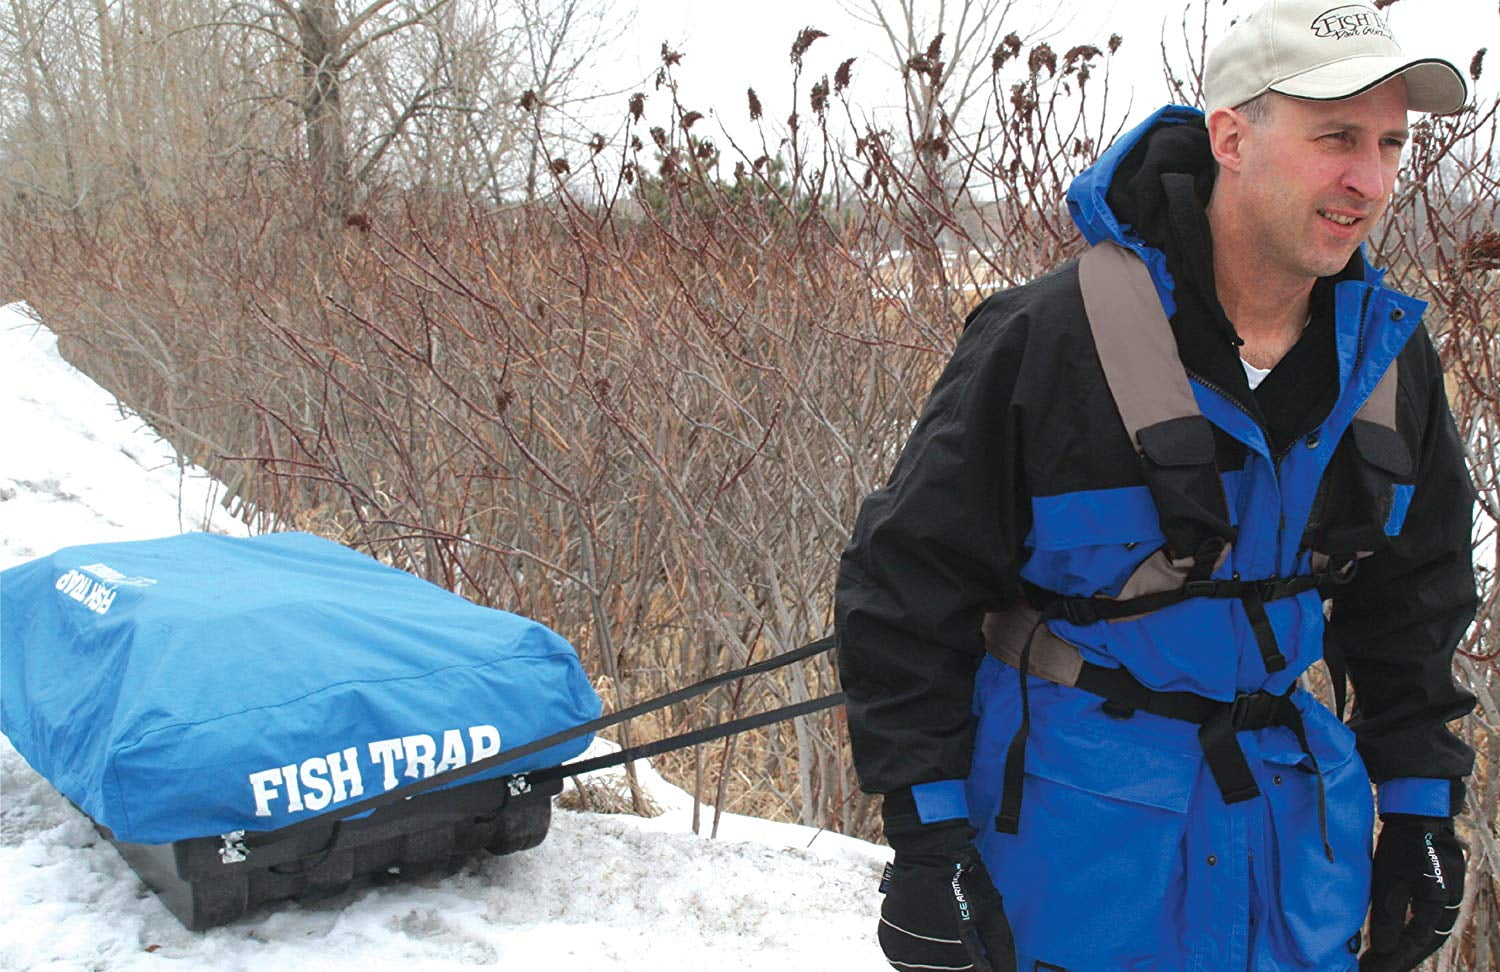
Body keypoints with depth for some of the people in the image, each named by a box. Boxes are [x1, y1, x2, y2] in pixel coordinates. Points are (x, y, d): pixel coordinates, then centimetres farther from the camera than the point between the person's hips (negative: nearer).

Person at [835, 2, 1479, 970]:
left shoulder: (1390, 358, -1)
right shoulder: (1053, 337, -18)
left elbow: (1413, 603, 14)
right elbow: (908, 584, -13)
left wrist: (1422, 808, 12)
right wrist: (926, 838, -14)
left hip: (1288, 808, 5)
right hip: (1076, 810, -5)